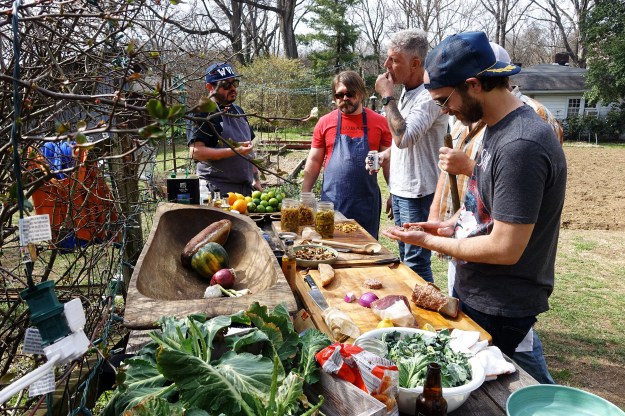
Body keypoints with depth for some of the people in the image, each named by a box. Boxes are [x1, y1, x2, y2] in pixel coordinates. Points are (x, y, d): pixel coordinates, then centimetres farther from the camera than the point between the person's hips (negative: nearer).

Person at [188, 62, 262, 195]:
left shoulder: (238, 111, 17)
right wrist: (234, 151, -22)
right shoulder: (204, 114, -8)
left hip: (246, 187, 7)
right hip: (218, 190, -7)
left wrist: (256, 179, 16)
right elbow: (195, 152, -19)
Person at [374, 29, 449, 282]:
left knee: (416, 264, -3)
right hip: (400, 191, 10)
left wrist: (387, 96, -20)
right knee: (405, 259, 19)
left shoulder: (429, 96, -18)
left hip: (419, 195, -10)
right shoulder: (406, 92, 13)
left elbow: (404, 137, -30)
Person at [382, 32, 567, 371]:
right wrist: (451, 225, 1)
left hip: (498, 311, -9)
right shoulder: (498, 127, 4)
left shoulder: (520, 145, -27)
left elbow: (505, 249, -27)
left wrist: (431, 241, -16)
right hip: (471, 292, 9)